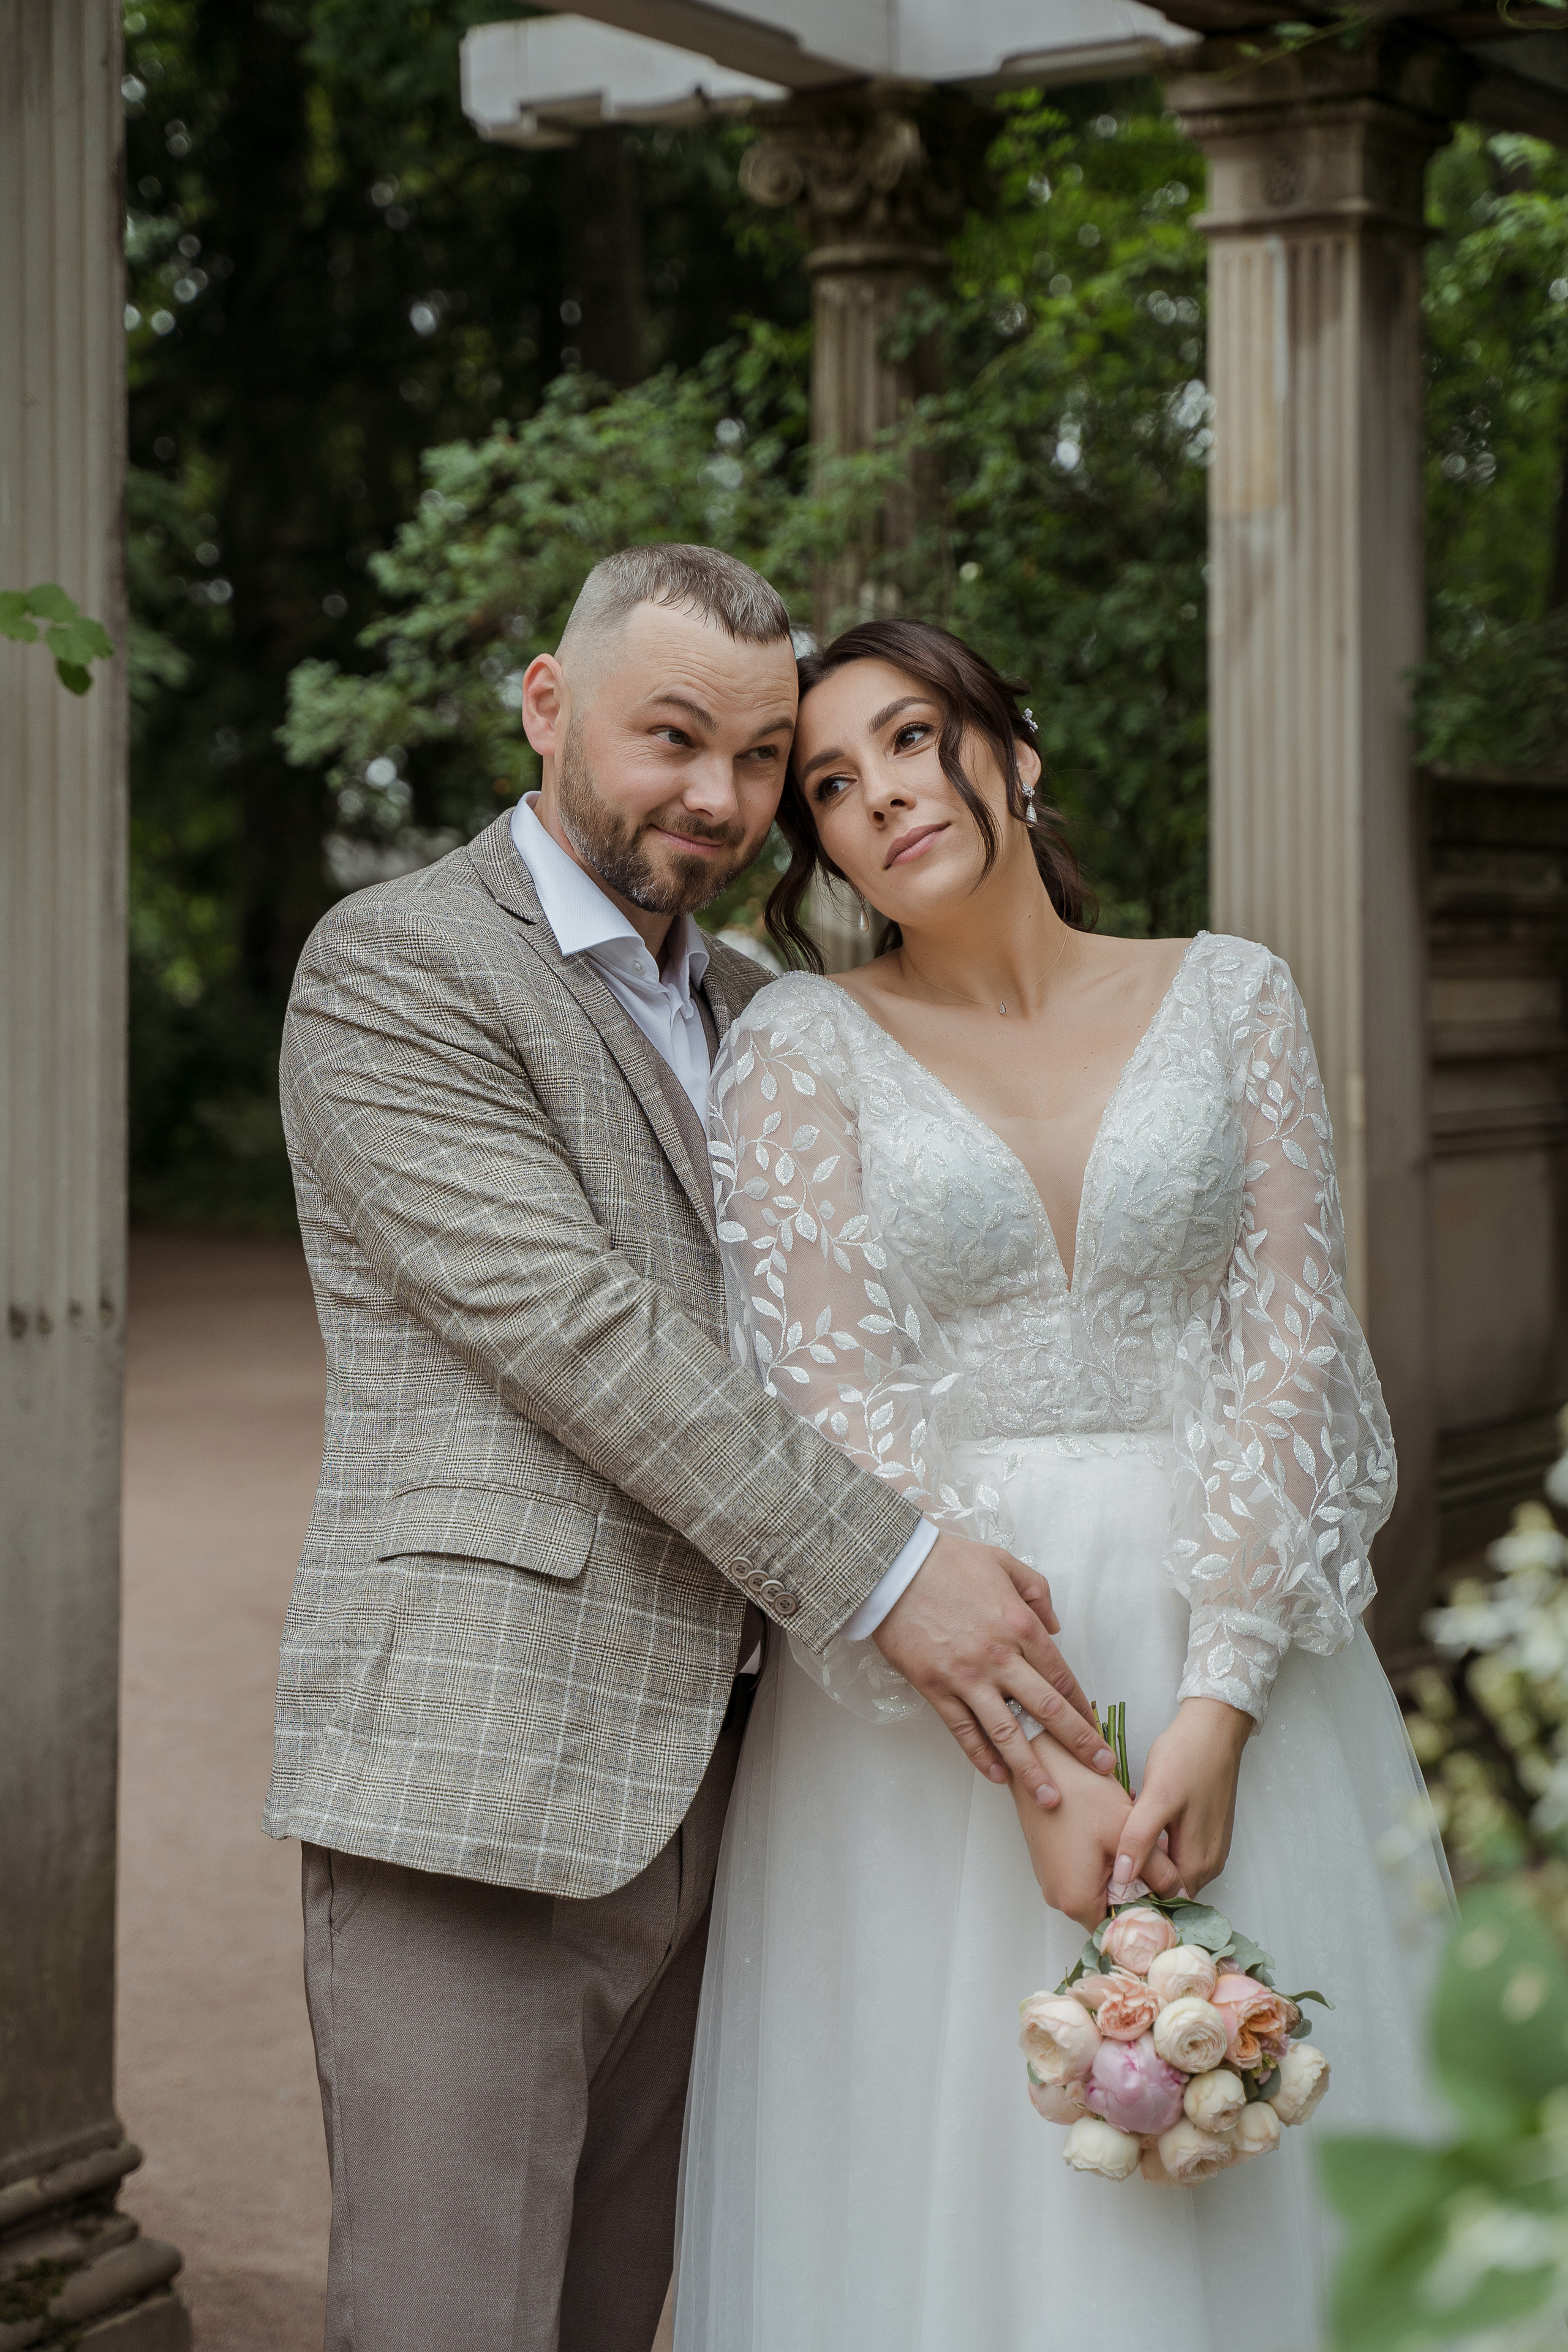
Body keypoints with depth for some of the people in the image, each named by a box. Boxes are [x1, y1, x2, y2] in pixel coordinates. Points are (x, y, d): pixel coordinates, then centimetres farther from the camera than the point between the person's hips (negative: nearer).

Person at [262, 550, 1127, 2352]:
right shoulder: (387, 966, -4)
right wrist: (884, 1569, -18)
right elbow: (568, 1328, -15)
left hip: (692, 1785, 7)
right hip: (471, 1778, -7)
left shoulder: (749, 1009, 20)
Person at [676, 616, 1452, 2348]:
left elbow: (1292, 1347, -1)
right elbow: (839, 1410, -8)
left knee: (1238, 2181, 6)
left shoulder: (1230, 996, 6)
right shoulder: (799, 1046, 1)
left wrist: (1217, 1706, -13)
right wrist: (1033, 1762, -17)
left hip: (1231, 1641, 2)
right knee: (946, 2165, 3)